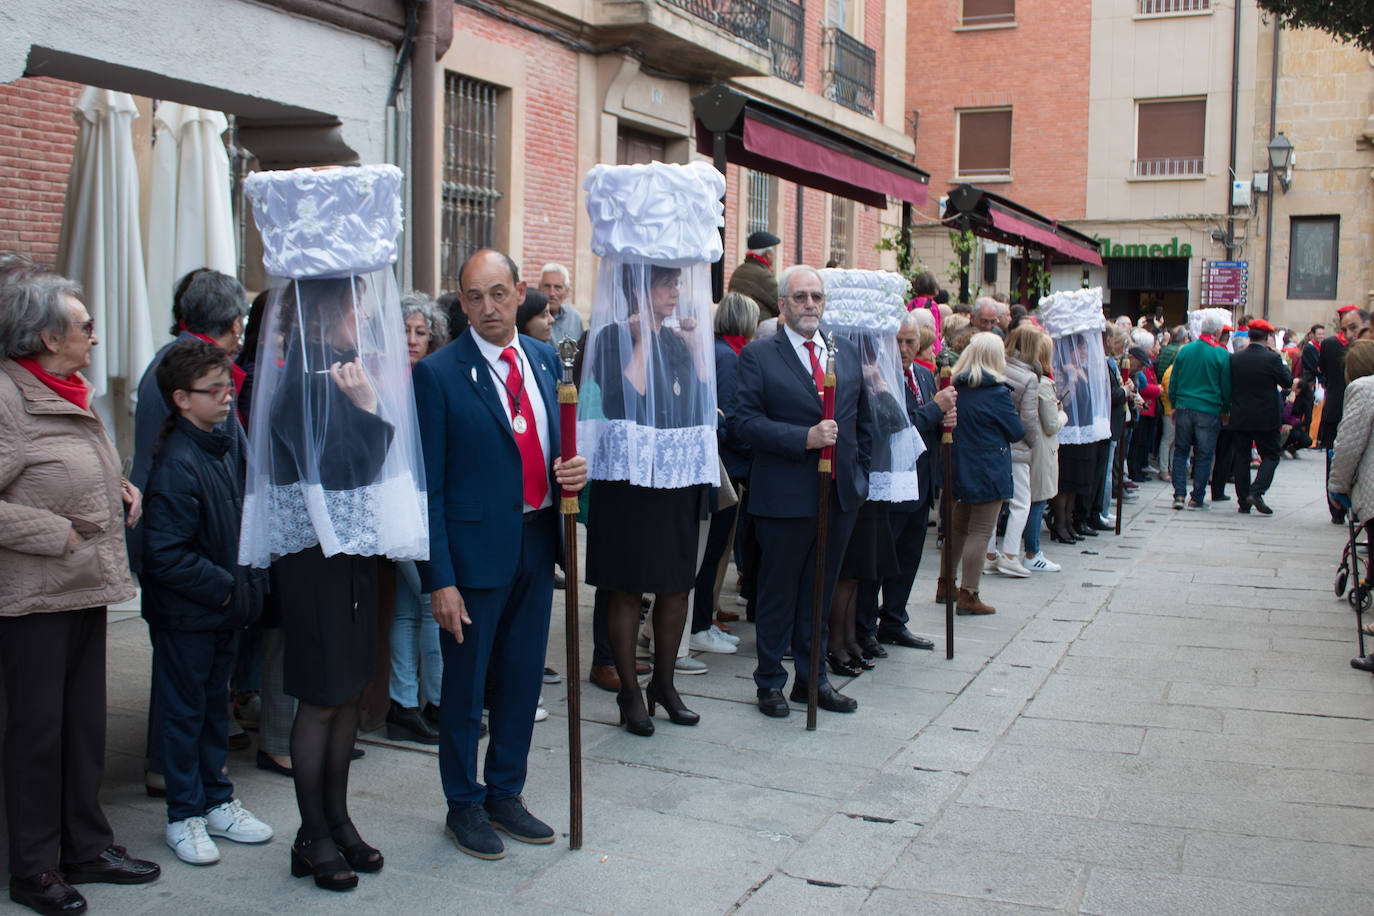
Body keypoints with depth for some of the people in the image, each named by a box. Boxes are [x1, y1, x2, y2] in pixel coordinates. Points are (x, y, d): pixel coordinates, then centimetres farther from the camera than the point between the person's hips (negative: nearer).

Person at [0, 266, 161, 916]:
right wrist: (56, 534, -19)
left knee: (86, 722, 15)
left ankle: (86, 847, 28)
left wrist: (121, 490, 10)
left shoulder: (70, 393, 13)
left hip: (88, 588, 9)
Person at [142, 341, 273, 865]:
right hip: (185, 615, -8)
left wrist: (247, 584, 8)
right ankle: (184, 816, 17)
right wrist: (225, 587, -18)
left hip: (224, 608, 8)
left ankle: (217, 802, 29)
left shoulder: (220, 449, 8)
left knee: (215, 705, 17)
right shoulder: (176, 466, -20)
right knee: (184, 711, 5)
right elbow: (166, 555, -24)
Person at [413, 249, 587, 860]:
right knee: (465, 685, 8)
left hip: (537, 540, 6)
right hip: (475, 549, -5)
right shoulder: (439, 373, -11)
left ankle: (506, 794, 34)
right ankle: (464, 806, 26)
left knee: (523, 678, 16)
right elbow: (429, 483, -12)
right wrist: (439, 578, -16)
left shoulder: (545, 359, 6)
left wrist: (573, 470, -6)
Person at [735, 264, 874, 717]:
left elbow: (864, 419, 18)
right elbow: (746, 421, -13)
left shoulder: (848, 353, 11)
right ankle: (770, 682, 20)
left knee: (821, 592, 14)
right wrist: (804, 438, -22)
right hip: (785, 495, -5)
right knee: (778, 593, 6)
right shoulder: (757, 356, -5)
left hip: (841, 494, 5)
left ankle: (812, 679, 26)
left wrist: (857, 471, 11)